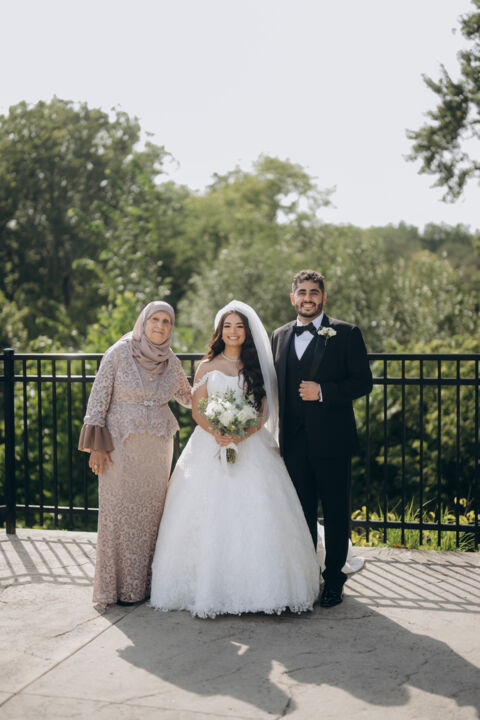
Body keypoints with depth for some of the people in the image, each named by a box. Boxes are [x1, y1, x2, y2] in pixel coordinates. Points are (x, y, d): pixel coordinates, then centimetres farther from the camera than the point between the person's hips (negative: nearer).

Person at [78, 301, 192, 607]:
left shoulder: (171, 362, 6)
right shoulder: (119, 352, -6)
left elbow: (188, 396, 23)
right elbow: (99, 398, -6)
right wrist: (97, 445, -10)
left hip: (157, 447, 4)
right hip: (122, 443, -4)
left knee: (151, 511, 8)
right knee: (120, 510, 0)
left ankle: (145, 582, 19)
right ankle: (120, 585, 12)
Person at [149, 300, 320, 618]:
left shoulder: (257, 366, 11)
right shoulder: (208, 367, 10)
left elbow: (263, 411, 4)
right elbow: (197, 409, 4)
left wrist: (242, 434, -14)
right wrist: (216, 432, -15)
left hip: (251, 446, 0)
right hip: (211, 445, 0)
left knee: (253, 514, -6)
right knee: (210, 515, -5)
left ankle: (256, 586, 0)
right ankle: (209, 586, 1)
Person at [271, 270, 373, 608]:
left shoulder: (346, 334, -1)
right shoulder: (280, 336, 12)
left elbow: (363, 381, -5)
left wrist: (323, 391, -17)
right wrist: (279, 434, 10)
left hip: (331, 440, -4)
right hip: (295, 441, 4)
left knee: (336, 512, 5)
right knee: (301, 511, 12)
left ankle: (334, 579, 19)